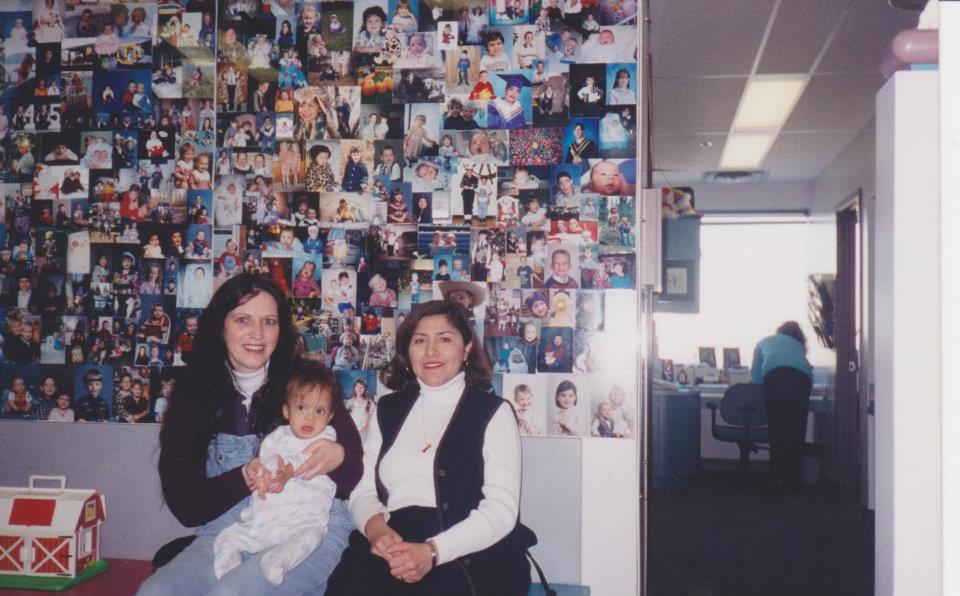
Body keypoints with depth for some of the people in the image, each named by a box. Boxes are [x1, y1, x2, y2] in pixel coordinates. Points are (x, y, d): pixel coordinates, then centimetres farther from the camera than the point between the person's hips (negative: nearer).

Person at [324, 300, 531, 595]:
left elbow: (501, 509, -4)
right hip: (391, 546, 3)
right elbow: (362, 490, 17)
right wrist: (374, 525, -9)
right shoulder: (388, 410, 22)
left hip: (469, 553, -3)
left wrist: (432, 551, -19)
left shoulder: (494, 412, 8)